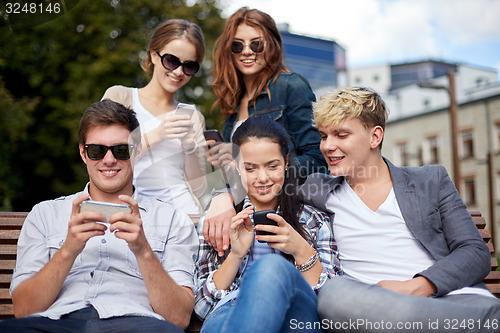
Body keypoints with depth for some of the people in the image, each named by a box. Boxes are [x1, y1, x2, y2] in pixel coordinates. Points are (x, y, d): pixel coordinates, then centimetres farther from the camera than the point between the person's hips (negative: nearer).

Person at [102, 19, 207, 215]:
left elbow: (198, 190, 13)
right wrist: (154, 136, -10)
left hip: (181, 209, 2)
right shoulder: (119, 97, 8)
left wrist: (190, 147, -4)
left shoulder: (193, 118, 16)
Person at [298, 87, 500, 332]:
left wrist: (417, 286, -9)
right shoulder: (317, 190, 20)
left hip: (447, 298, -3)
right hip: (371, 310, 4)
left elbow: (476, 253, 7)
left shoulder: (432, 181, 18)